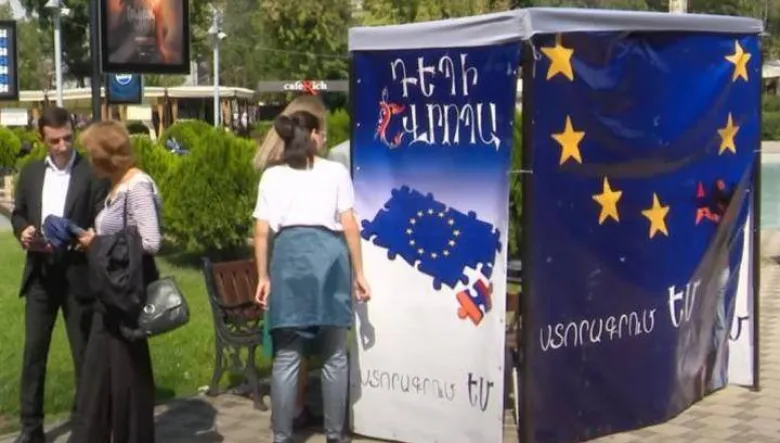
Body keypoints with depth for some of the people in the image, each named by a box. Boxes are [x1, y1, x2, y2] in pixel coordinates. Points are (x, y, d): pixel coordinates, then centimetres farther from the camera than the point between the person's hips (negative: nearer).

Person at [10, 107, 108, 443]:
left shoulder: (93, 173, -5)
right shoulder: (30, 173, 10)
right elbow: (18, 213, 17)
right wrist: (23, 231, -5)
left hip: (78, 274, -4)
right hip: (40, 273, 4)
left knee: (84, 352, 6)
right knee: (33, 351, 7)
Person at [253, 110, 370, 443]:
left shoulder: (272, 176, 12)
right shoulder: (336, 172, 8)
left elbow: (262, 231, 6)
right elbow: (349, 225, 2)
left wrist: (263, 277, 11)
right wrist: (358, 273, 7)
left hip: (289, 255, 1)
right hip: (329, 254, -1)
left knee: (286, 356, 3)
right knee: (334, 355, 8)